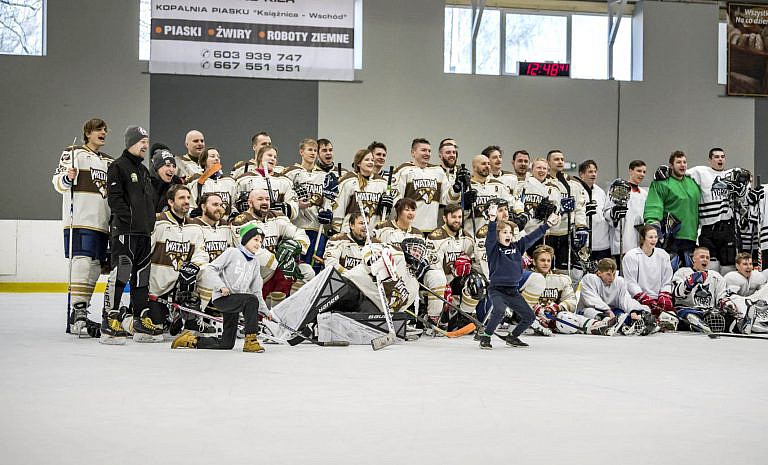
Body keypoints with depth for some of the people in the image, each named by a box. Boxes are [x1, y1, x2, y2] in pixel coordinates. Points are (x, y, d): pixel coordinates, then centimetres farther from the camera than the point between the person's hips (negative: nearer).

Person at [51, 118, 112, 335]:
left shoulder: (109, 161, 25)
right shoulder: (74, 153, 4)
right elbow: (58, 181, -4)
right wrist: (67, 177, -23)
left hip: (102, 223, 7)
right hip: (80, 219, -7)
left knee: (95, 267, 5)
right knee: (82, 262, -17)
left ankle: (79, 314, 12)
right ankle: (76, 315, -18)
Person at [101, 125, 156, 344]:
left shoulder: (144, 170, 22)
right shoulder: (118, 167, -5)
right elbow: (114, 198, -14)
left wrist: (150, 222, 15)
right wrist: (130, 219, -19)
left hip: (144, 231, 9)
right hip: (125, 230, -9)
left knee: (142, 275, 11)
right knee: (121, 273, -14)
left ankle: (141, 318, 18)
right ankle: (110, 320, -14)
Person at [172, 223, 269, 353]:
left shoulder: (255, 262, 16)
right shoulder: (232, 253, -4)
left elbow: (256, 291, 20)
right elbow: (209, 270, -9)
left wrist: (264, 310, 13)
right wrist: (221, 286, -22)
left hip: (234, 304, 8)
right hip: (222, 298, -8)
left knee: (227, 344, 5)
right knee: (251, 300, -33)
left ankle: (192, 340, 22)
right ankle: (250, 340, -27)